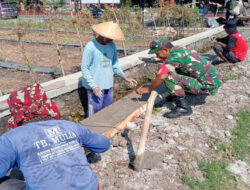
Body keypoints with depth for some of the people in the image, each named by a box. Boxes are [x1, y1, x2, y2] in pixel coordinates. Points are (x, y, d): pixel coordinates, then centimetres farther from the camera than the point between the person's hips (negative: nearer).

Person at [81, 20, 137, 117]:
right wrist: (93, 86, -20)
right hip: (95, 86, -6)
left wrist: (125, 77, 5)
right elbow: (84, 68, -13)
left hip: (108, 85, 6)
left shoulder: (111, 45, 4)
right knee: (95, 112, 0)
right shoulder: (90, 47, -15)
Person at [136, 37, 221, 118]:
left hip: (209, 86, -9)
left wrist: (148, 89, -10)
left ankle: (184, 107, -12)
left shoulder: (174, 56, -19)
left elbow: (162, 77, -24)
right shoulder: (179, 50, 9)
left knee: (169, 77, -21)